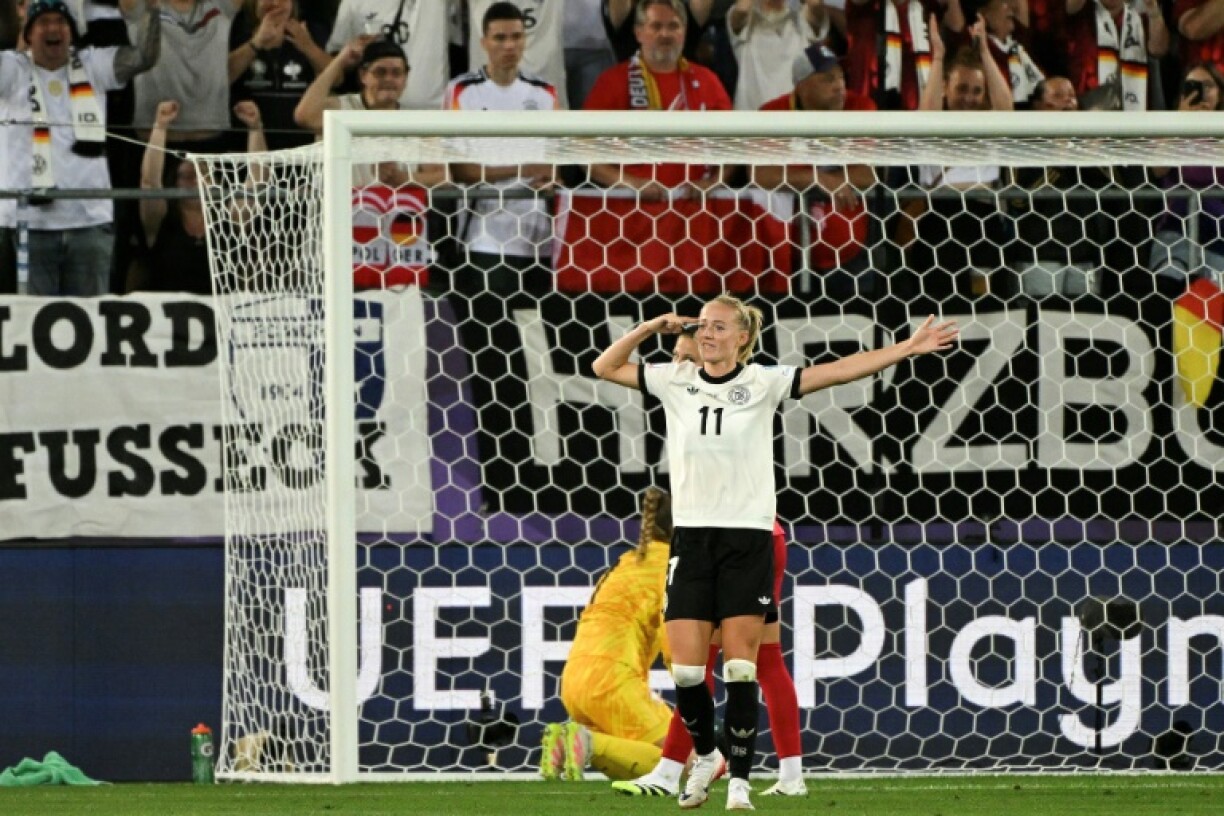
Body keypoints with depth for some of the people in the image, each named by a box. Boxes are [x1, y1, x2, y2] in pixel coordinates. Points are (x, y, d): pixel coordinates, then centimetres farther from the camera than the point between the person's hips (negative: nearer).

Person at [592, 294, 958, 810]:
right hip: (691, 536, 2)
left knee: (739, 667, -5)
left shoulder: (763, 383, -2)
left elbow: (839, 371, -7)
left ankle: (739, 780, 1)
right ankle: (705, 755, 23)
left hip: (747, 539, -2)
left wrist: (907, 349, -15)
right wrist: (651, 328, 3)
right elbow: (605, 367, 14)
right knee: (685, 669, -2)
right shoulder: (676, 381, 6)